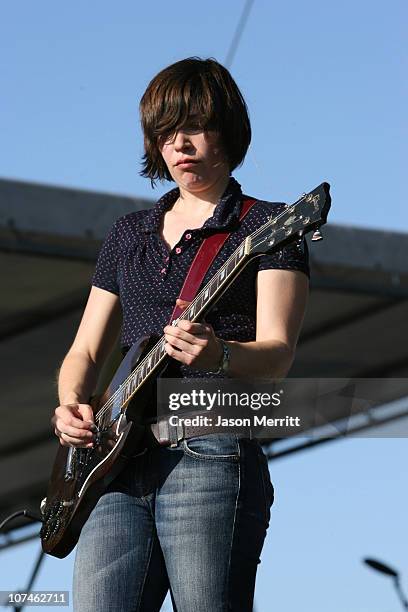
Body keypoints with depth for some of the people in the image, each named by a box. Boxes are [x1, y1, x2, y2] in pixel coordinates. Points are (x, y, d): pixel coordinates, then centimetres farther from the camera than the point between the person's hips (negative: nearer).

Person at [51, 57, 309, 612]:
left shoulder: (267, 225, 6)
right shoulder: (129, 234, 23)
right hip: (117, 465, 5)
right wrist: (72, 405, 2)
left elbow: (277, 353, -7)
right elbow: (85, 351, 24)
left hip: (213, 456, -5)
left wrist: (218, 357, -28)